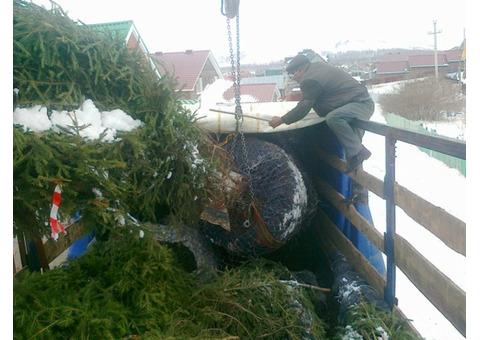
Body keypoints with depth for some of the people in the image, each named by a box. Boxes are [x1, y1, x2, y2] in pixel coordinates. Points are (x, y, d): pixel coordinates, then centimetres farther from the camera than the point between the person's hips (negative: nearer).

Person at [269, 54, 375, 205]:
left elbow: (302, 109, -14)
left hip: (362, 104, -10)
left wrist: (281, 120, -2)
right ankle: (360, 192, 10)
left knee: (332, 118, -36)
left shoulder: (310, 80, -19)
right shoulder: (317, 66, 12)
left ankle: (359, 152, -23)